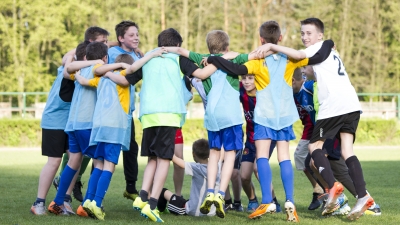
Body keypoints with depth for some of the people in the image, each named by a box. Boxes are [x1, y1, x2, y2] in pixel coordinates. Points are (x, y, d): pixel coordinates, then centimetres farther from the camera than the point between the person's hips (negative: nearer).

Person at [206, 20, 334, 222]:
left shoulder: (259, 62, -10)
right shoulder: (291, 58, 0)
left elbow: (237, 69, -24)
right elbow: (317, 58, -1)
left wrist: (212, 60, -16)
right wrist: (329, 44, 18)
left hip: (264, 115, -4)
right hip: (285, 115, 4)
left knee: (262, 155, -4)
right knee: (284, 157, 5)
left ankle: (267, 201, -17)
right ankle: (289, 201, -6)